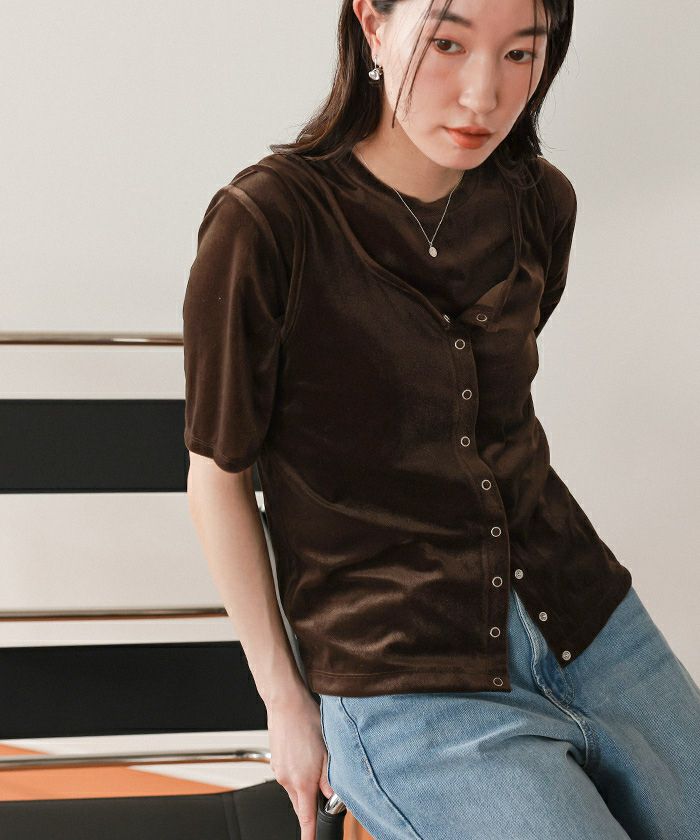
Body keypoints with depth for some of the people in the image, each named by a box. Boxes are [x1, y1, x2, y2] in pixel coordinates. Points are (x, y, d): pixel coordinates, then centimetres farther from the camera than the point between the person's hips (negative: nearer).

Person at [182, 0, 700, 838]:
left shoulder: (539, 203, 2)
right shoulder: (265, 224, -15)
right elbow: (217, 474, -6)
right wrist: (284, 697, -1)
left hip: (586, 618, 6)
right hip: (408, 686, -6)